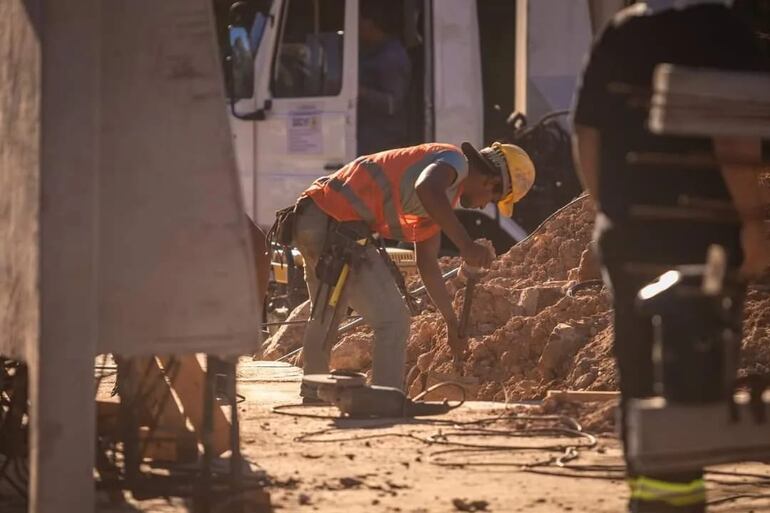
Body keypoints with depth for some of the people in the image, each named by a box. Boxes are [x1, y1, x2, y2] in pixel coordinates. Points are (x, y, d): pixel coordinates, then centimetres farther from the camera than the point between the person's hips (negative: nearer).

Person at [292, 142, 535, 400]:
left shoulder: (441, 196, 23)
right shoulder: (455, 161, -7)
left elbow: (427, 263, 29)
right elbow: (426, 188, -32)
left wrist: (452, 321, 33)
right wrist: (465, 244, -41)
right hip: (337, 222, -11)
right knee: (392, 320, -8)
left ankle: (313, 397, 47)